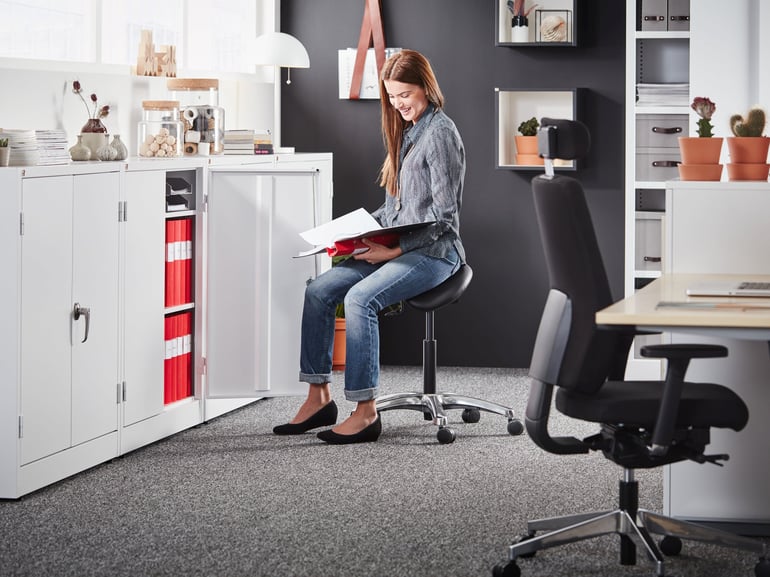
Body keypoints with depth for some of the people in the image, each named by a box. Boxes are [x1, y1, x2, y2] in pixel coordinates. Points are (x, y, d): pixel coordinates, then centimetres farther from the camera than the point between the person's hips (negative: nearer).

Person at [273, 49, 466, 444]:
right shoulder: (405, 132, 18)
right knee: (319, 291, -8)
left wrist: (397, 250, -21)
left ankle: (366, 412, -28)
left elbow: (443, 215, -15)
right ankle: (319, 398, -5)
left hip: (433, 252, -9)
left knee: (360, 298, -30)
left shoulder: (440, 133, -10)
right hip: (398, 248, 9)